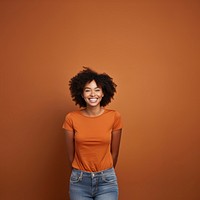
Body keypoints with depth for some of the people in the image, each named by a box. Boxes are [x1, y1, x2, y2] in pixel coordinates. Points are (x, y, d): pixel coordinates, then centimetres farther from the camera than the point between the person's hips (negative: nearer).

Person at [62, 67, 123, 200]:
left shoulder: (114, 117, -7)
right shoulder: (71, 118, -7)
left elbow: (114, 152, 3)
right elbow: (71, 154, 3)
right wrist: (81, 173, 12)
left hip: (107, 181, 0)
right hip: (79, 181, 0)